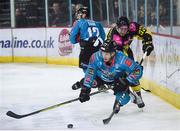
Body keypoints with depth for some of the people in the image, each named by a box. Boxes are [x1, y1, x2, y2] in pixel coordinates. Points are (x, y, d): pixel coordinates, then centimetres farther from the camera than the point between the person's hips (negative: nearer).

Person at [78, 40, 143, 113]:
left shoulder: (122, 60, -40)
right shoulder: (96, 57, -35)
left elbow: (138, 70, -35)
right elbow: (90, 73, -27)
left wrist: (126, 82, -40)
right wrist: (85, 90, -32)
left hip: (118, 79, -3)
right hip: (101, 76, 3)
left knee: (123, 98, -20)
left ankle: (117, 103, 19)